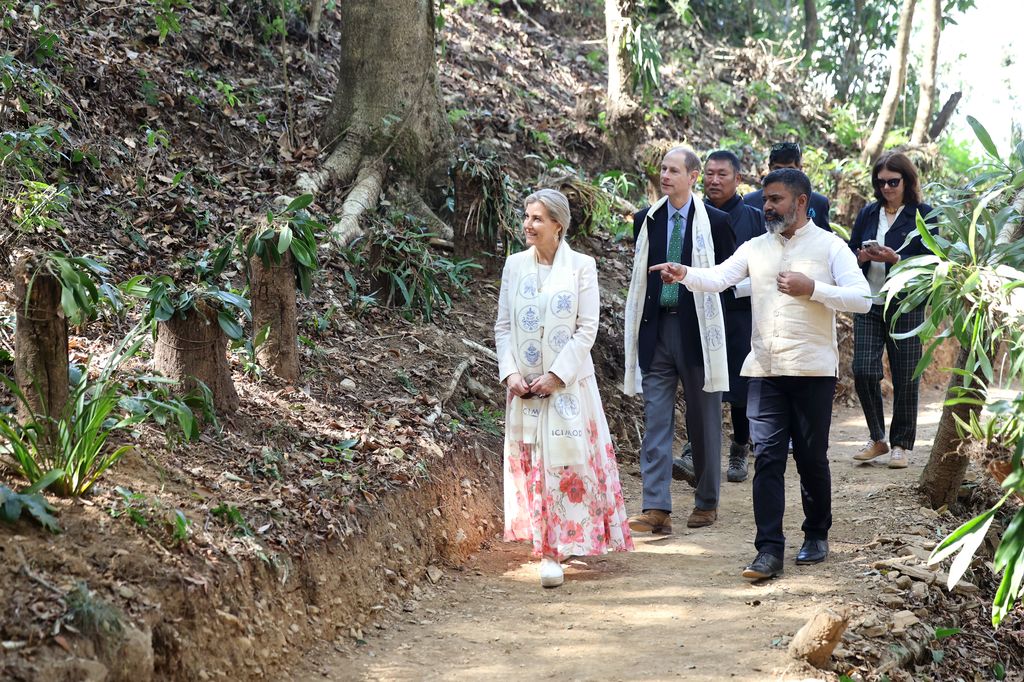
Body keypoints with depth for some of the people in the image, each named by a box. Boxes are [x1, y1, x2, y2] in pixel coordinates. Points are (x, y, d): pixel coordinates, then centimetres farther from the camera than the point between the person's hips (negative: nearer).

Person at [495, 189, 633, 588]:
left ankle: (569, 540, 6)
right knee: (533, 464, 5)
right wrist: (510, 372, -6)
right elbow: (503, 326, 7)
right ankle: (548, 550, 15)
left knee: (569, 462, -4)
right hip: (525, 385, 3)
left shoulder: (581, 267, -5)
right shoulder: (515, 265, 5)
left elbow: (587, 329, -7)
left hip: (569, 383, -3)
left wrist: (556, 375, -14)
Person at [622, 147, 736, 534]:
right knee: (655, 419, -3)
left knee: (704, 421, 7)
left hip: (697, 332, -3)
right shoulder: (645, 220, 8)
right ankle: (657, 509, -5)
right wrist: (638, 325, 10)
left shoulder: (715, 222, -2)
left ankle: (707, 503, 20)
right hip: (656, 331, 3)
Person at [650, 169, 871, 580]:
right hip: (765, 369, 3)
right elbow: (719, 277, -4)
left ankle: (817, 535, 26)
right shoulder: (756, 248, 10)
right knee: (767, 457, -3)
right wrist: (685, 274, -23)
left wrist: (812, 288, -17)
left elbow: (862, 299, -9)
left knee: (811, 457, 7)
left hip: (812, 368, -3)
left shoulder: (829, 246, 0)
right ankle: (770, 550, -3)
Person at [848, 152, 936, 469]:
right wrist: (861, 256, -10)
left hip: (906, 308, -3)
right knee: (863, 372, -5)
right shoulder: (868, 214, 11)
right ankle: (877, 439, 12)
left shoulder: (923, 215, -1)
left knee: (905, 378, 2)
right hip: (869, 305, 3)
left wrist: (894, 259, -21)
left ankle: (901, 444, 15)